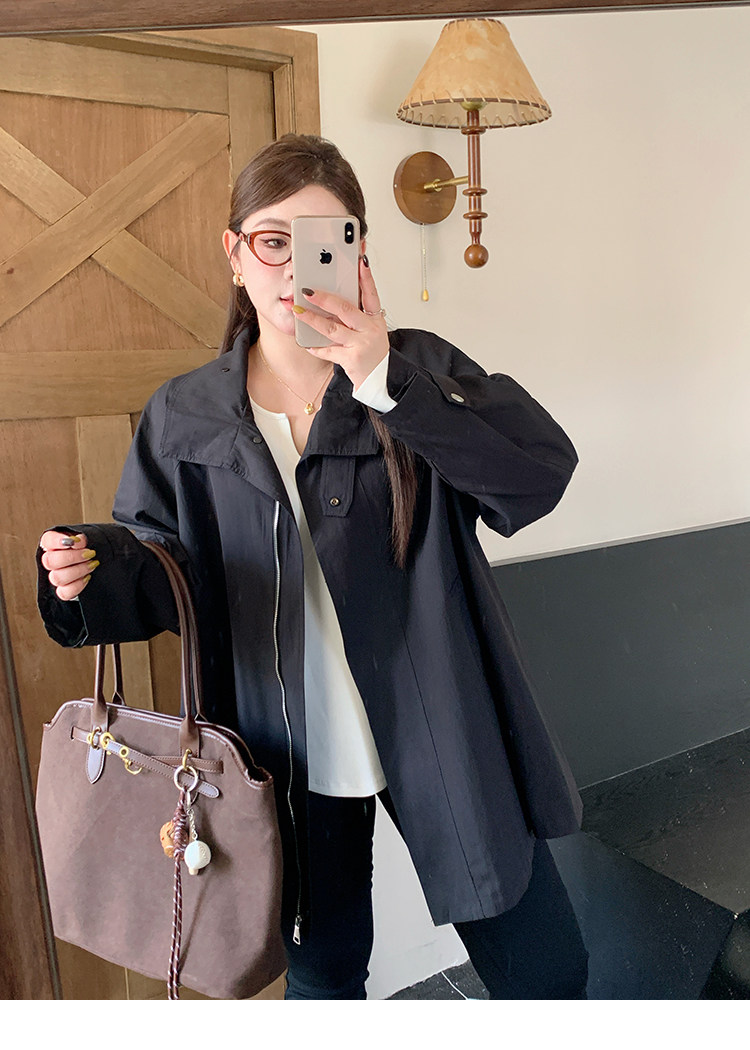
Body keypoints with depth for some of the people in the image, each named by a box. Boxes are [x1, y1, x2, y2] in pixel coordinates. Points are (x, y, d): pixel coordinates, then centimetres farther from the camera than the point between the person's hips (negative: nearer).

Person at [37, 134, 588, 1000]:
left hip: (439, 728, 0)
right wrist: (94, 570, -18)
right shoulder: (184, 417, -1)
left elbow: (543, 473, -20)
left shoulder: (417, 369, -6)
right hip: (292, 755, 2)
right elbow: (162, 572, 4)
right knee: (323, 971, 23)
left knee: (544, 972, 14)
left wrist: (386, 382, -28)